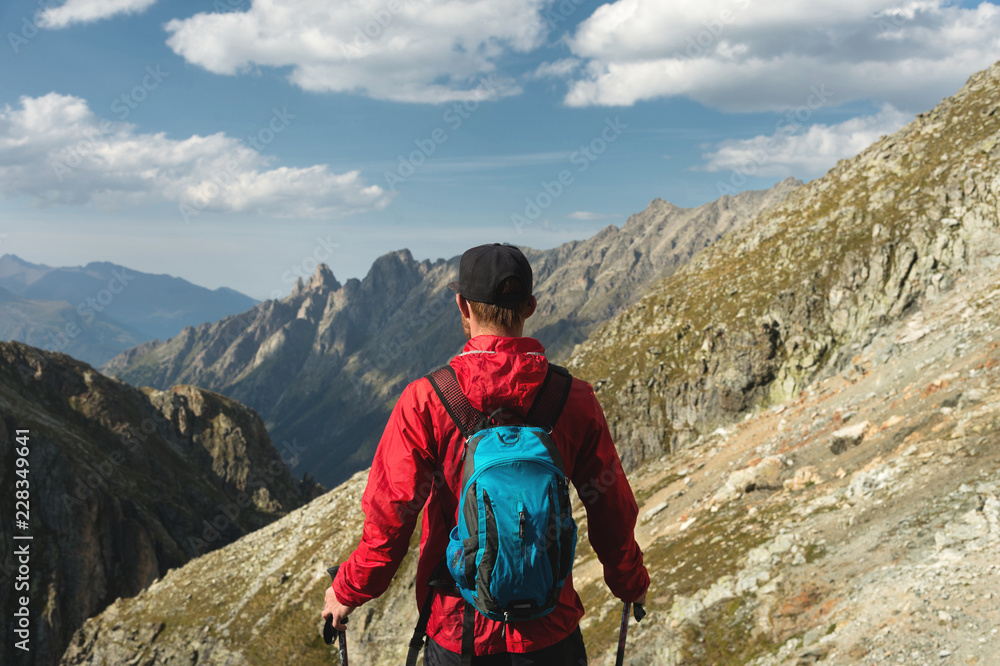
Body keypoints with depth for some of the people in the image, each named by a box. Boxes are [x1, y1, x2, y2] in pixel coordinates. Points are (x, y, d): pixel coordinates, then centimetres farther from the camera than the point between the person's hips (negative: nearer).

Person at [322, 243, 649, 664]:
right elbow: (612, 512, -2)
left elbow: (391, 516, -13)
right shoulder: (574, 399, -11)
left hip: (456, 630, -1)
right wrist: (631, 585, 17)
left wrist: (347, 592, 5)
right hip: (550, 630, 1)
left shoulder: (425, 400, -16)